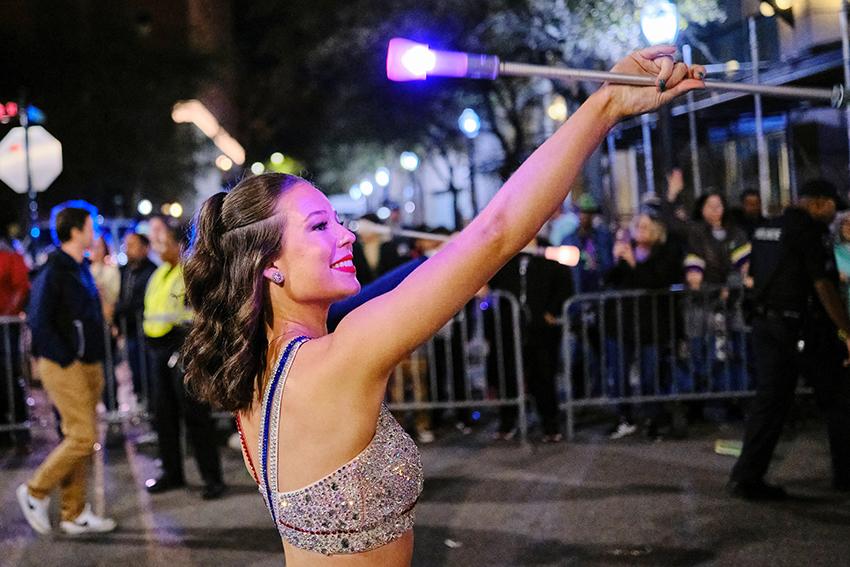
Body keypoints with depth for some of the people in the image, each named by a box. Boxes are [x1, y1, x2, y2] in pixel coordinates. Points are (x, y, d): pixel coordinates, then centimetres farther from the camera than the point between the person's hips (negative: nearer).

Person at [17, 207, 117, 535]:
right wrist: (67, 360, -17)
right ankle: (35, 492, 8)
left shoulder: (81, 268, 14)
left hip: (88, 366, 9)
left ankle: (75, 514, 15)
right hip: (65, 368, -9)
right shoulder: (52, 273, -13)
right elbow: (40, 323, -17)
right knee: (83, 437, -10)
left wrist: (96, 360, 13)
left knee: (80, 438, 10)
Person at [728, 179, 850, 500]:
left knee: (770, 399, 8)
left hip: (766, 324, 7)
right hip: (804, 328, -7)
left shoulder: (764, 231, 11)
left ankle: (746, 477, 3)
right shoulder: (811, 232, -13)